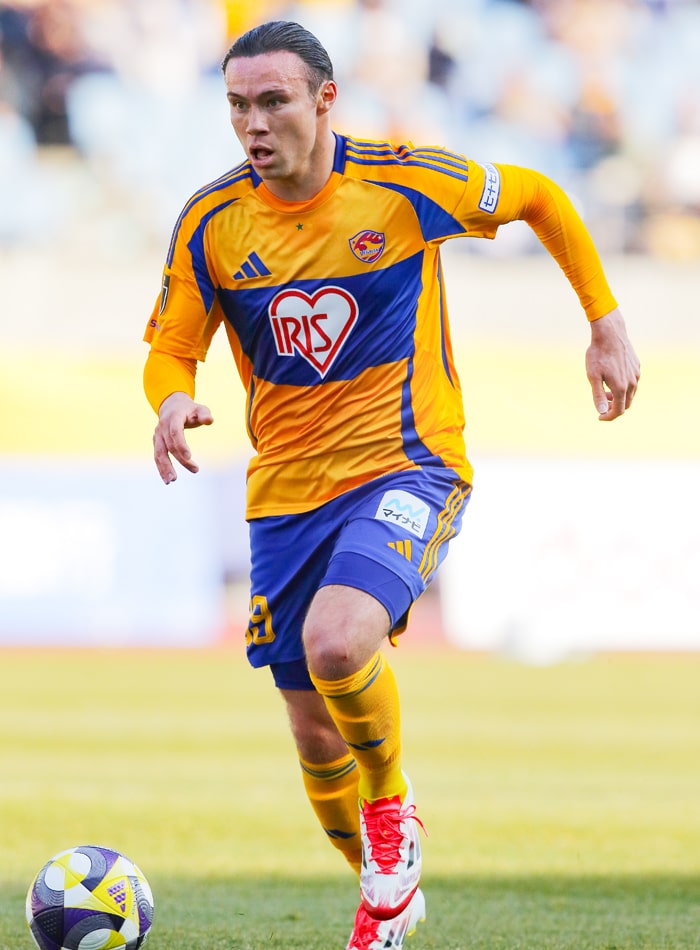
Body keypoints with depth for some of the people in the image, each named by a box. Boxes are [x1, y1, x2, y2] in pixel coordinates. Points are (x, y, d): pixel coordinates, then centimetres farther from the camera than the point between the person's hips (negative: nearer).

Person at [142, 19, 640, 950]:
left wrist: (606, 324, 6)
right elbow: (170, 348, 5)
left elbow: (539, 198, 5)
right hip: (285, 491, 4)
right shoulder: (212, 221, -3)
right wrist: (173, 401, -19)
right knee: (314, 730, 7)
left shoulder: (405, 182, -10)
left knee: (337, 642, -32)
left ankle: (392, 805, -1)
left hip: (407, 469, -4)